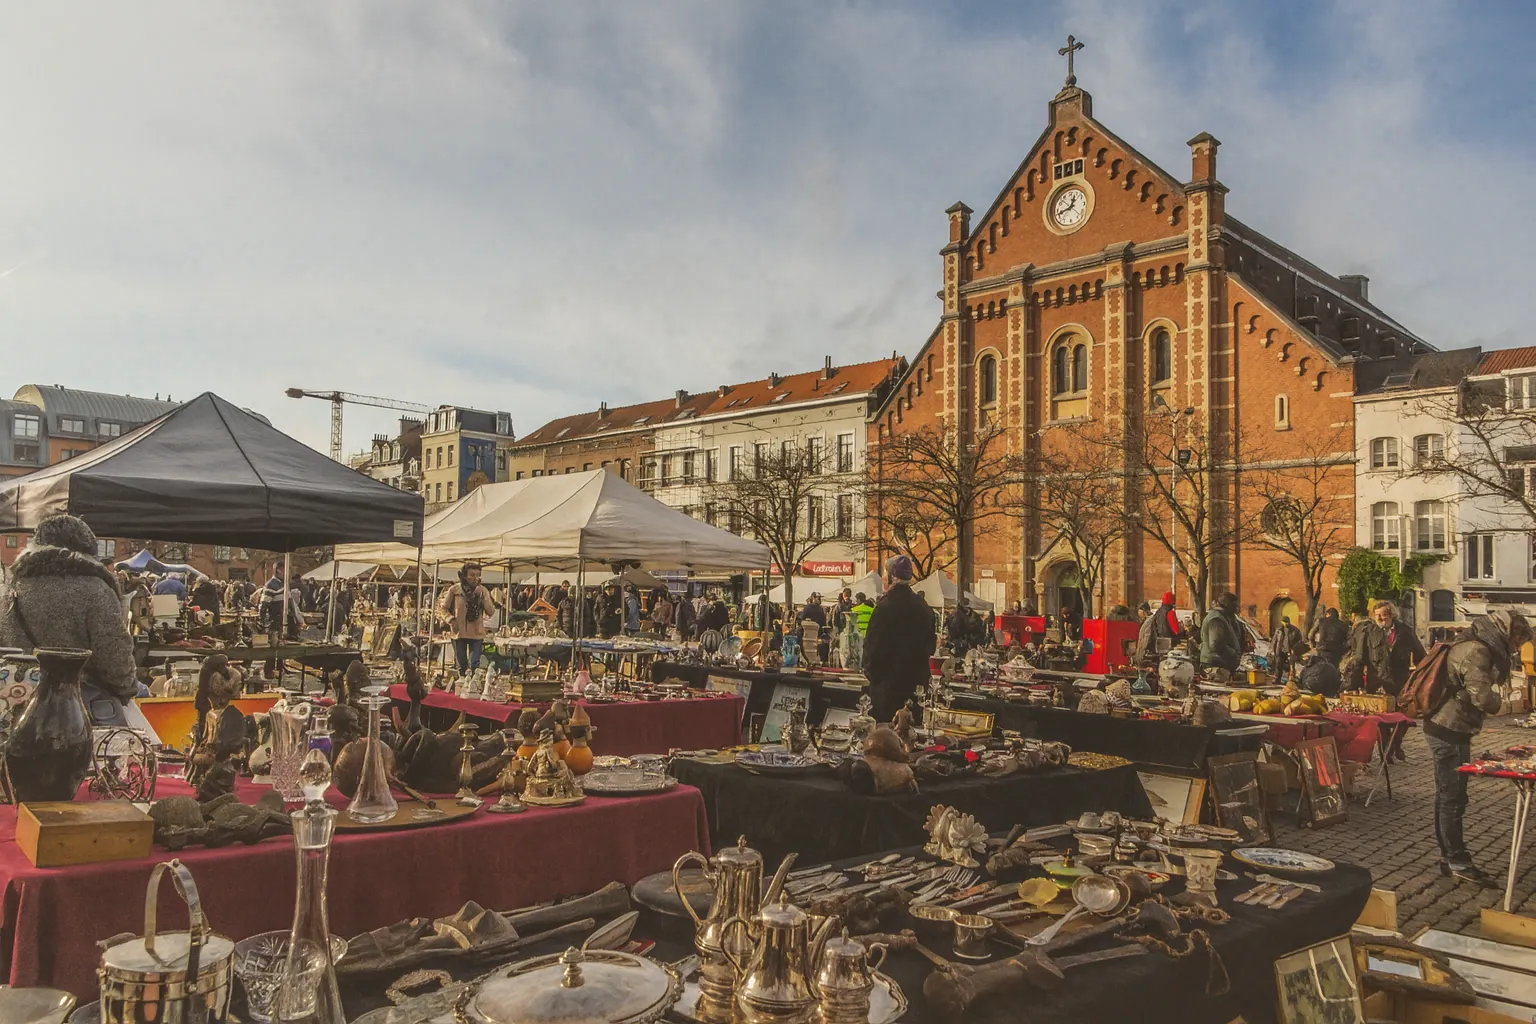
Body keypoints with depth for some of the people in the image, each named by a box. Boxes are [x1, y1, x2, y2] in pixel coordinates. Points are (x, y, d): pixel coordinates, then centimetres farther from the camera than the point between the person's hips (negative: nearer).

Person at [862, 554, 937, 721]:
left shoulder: (886, 606, -16)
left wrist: (869, 670, -2)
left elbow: (874, 644, -15)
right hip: (916, 681, 7)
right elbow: (930, 643, 16)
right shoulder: (923, 606, 8)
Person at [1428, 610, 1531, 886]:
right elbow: (1483, 697, -26)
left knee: (1447, 797, 16)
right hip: (1449, 732, -10)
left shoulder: (1475, 646, 13)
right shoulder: (1477, 651, -20)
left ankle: (1449, 857, 25)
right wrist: (1496, 702, -6)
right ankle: (1458, 863, 7)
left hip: (1445, 730, 10)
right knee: (1453, 799, -1)